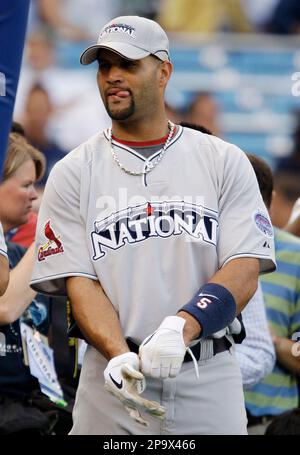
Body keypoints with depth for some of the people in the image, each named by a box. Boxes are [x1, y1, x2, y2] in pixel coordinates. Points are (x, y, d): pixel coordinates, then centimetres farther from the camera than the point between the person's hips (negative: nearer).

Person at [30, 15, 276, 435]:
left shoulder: (225, 162, 4)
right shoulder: (72, 173, 6)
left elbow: (245, 270, -5)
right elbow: (79, 282, -2)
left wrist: (180, 328, -22)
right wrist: (120, 357, -19)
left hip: (210, 382, 0)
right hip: (114, 383, 0)